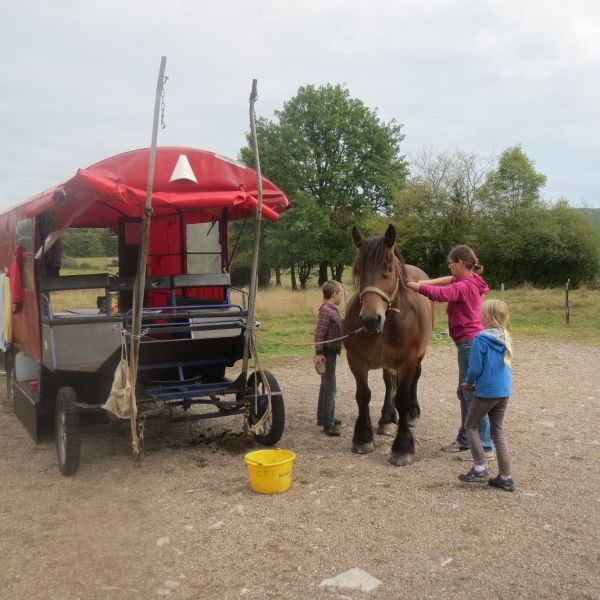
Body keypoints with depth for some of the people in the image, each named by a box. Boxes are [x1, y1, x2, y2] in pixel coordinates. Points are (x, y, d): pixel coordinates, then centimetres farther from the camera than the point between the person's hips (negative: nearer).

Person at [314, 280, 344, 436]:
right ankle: (327, 423, -4)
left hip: (331, 353, 10)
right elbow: (319, 333, -23)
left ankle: (325, 417, 29)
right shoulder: (326, 310, -18)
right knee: (330, 388, -8)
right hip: (327, 353, -10)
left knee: (326, 386, 18)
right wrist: (319, 353, -26)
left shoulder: (333, 310, 11)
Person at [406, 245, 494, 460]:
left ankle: (485, 447, 3)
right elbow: (450, 279, 24)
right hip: (472, 342, 10)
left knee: (473, 396, -4)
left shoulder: (464, 287, -18)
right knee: (464, 393, 18)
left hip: (469, 343, -10)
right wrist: (424, 282, 10)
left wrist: (412, 285, -17)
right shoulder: (470, 282, 11)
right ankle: (464, 440, 28)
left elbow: (438, 293, -30)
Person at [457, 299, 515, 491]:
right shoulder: (505, 338, 6)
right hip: (504, 392, 6)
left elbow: (475, 368, -16)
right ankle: (506, 477, 15)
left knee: (470, 426, 13)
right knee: (498, 431, 14)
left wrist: (468, 383, 5)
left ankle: (480, 468, 9)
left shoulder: (480, 339, -16)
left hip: (486, 392, -6)